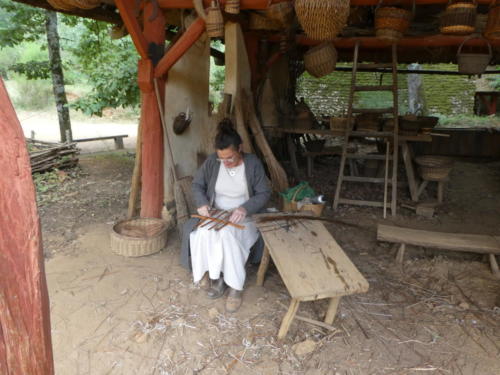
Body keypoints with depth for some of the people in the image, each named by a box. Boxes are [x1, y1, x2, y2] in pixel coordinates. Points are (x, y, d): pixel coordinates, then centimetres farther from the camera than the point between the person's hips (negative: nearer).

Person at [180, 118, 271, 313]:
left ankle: (235, 286, -17)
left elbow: (264, 193, -9)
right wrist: (202, 203, -16)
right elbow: (197, 184, 5)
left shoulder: (253, 163, -12)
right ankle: (216, 276, -9)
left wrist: (245, 208, -27)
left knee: (228, 235, -34)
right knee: (204, 233, -30)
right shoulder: (212, 161, -6)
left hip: (244, 217, -2)